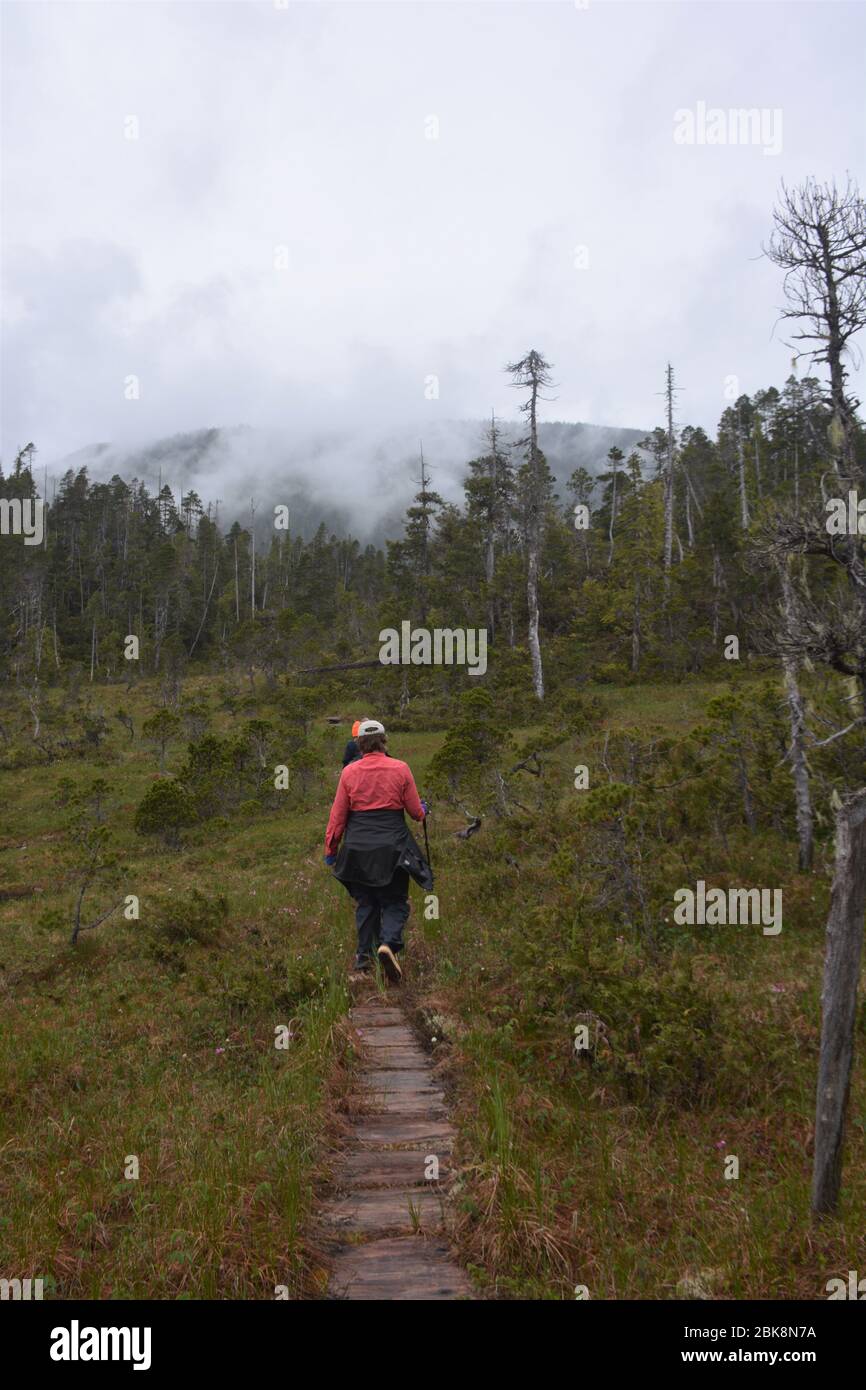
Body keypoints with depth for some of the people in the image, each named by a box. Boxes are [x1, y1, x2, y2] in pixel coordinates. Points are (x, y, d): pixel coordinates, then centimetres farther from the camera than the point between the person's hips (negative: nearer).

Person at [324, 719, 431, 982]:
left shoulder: (349, 772, 0)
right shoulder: (400, 769, -4)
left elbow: (338, 815, 2)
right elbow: (416, 811, 3)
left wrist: (330, 849, 11)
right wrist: (423, 811, 26)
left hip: (358, 849, 2)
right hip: (392, 848, -2)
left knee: (365, 903, 17)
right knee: (394, 902, 7)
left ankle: (364, 956, 17)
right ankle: (389, 944, -18)